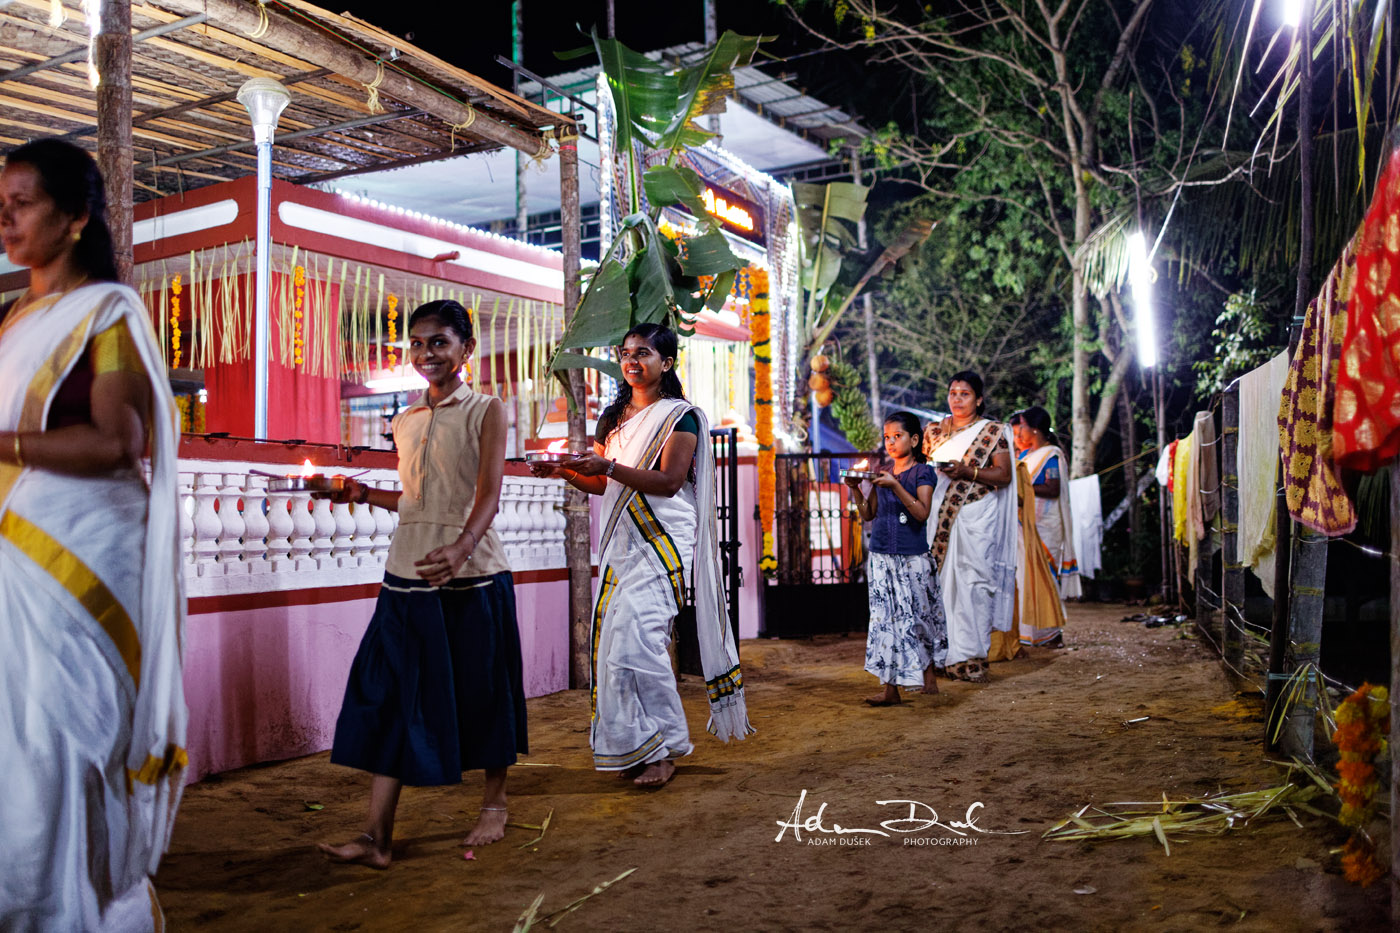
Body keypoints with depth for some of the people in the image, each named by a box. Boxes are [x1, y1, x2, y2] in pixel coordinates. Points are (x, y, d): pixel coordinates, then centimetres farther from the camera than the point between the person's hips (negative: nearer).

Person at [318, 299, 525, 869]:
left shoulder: (487, 411, -2)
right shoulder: (405, 422, 15)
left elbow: (488, 494, -15)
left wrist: (461, 547, -32)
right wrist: (365, 495, 11)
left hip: (472, 575, -5)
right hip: (408, 574, 5)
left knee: (483, 690, 7)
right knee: (389, 697, 0)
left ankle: (494, 804, 28)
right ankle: (377, 836, 3)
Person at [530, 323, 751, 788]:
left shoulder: (681, 416, -3)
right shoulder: (613, 417, 17)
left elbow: (668, 481, -15)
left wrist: (608, 467, -24)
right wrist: (567, 472, 1)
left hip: (663, 540, -7)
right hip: (622, 539, 7)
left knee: (636, 633, -18)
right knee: (612, 634, 2)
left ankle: (662, 745, -4)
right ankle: (632, 747, 13)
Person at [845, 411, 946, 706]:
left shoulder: (923, 473, -3)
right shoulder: (882, 474, 12)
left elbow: (922, 513, -16)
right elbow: (869, 515, 12)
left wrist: (895, 485, -23)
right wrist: (855, 489, -2)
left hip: (912, 557, -4)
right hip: (882, 556, 4)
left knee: (918, 614, 5)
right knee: (886, 617, 1)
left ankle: (928, 672, 27)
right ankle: (891, 687, 2)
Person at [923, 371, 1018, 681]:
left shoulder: (993, 431, 4)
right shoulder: (935, 430, 16)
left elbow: (1004, 475, -3)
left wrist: (969, 472, -17)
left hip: (976, 515, -3)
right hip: (939, 514, 4)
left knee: (972, 581, -9)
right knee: (937, 580, -4)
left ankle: (970, 658, -6)